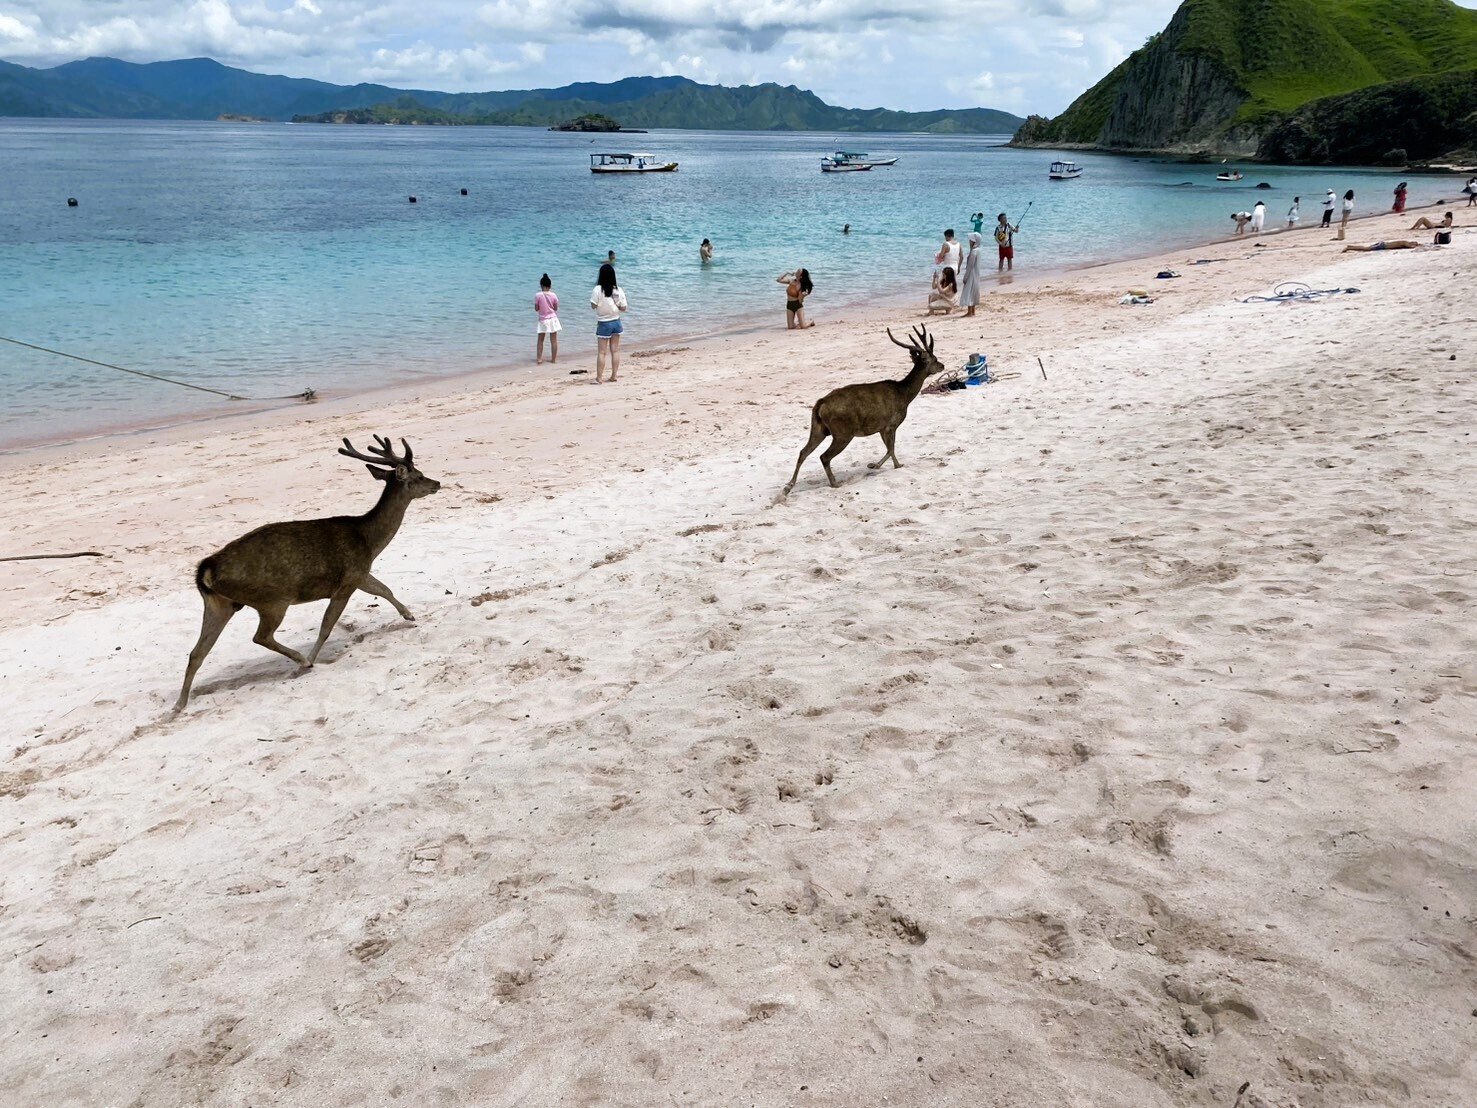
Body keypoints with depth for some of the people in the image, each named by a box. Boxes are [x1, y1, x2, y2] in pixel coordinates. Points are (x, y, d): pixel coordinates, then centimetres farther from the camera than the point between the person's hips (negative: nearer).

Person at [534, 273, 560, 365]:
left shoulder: (538, 295, -11)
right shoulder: (553, 295, -7)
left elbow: (536, 309, -6)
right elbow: (556, 308, 2)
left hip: (542, 320, -1)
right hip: (553, 319, 1)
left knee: (540, 340, 10)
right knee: (554, 340, 8)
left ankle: (539, 359, 4)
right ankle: (553, 359, 11)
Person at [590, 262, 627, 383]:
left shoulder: (598, 289, -17)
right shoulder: (618, 290, -5)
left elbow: (593, 305, -12)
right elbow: (623, 308, -1)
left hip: (603, 323, -4)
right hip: (616, 322, 4)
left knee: (602, 352, 1)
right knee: (615, 350, 12)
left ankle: (599, 378, 0)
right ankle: (613, 375, 17)